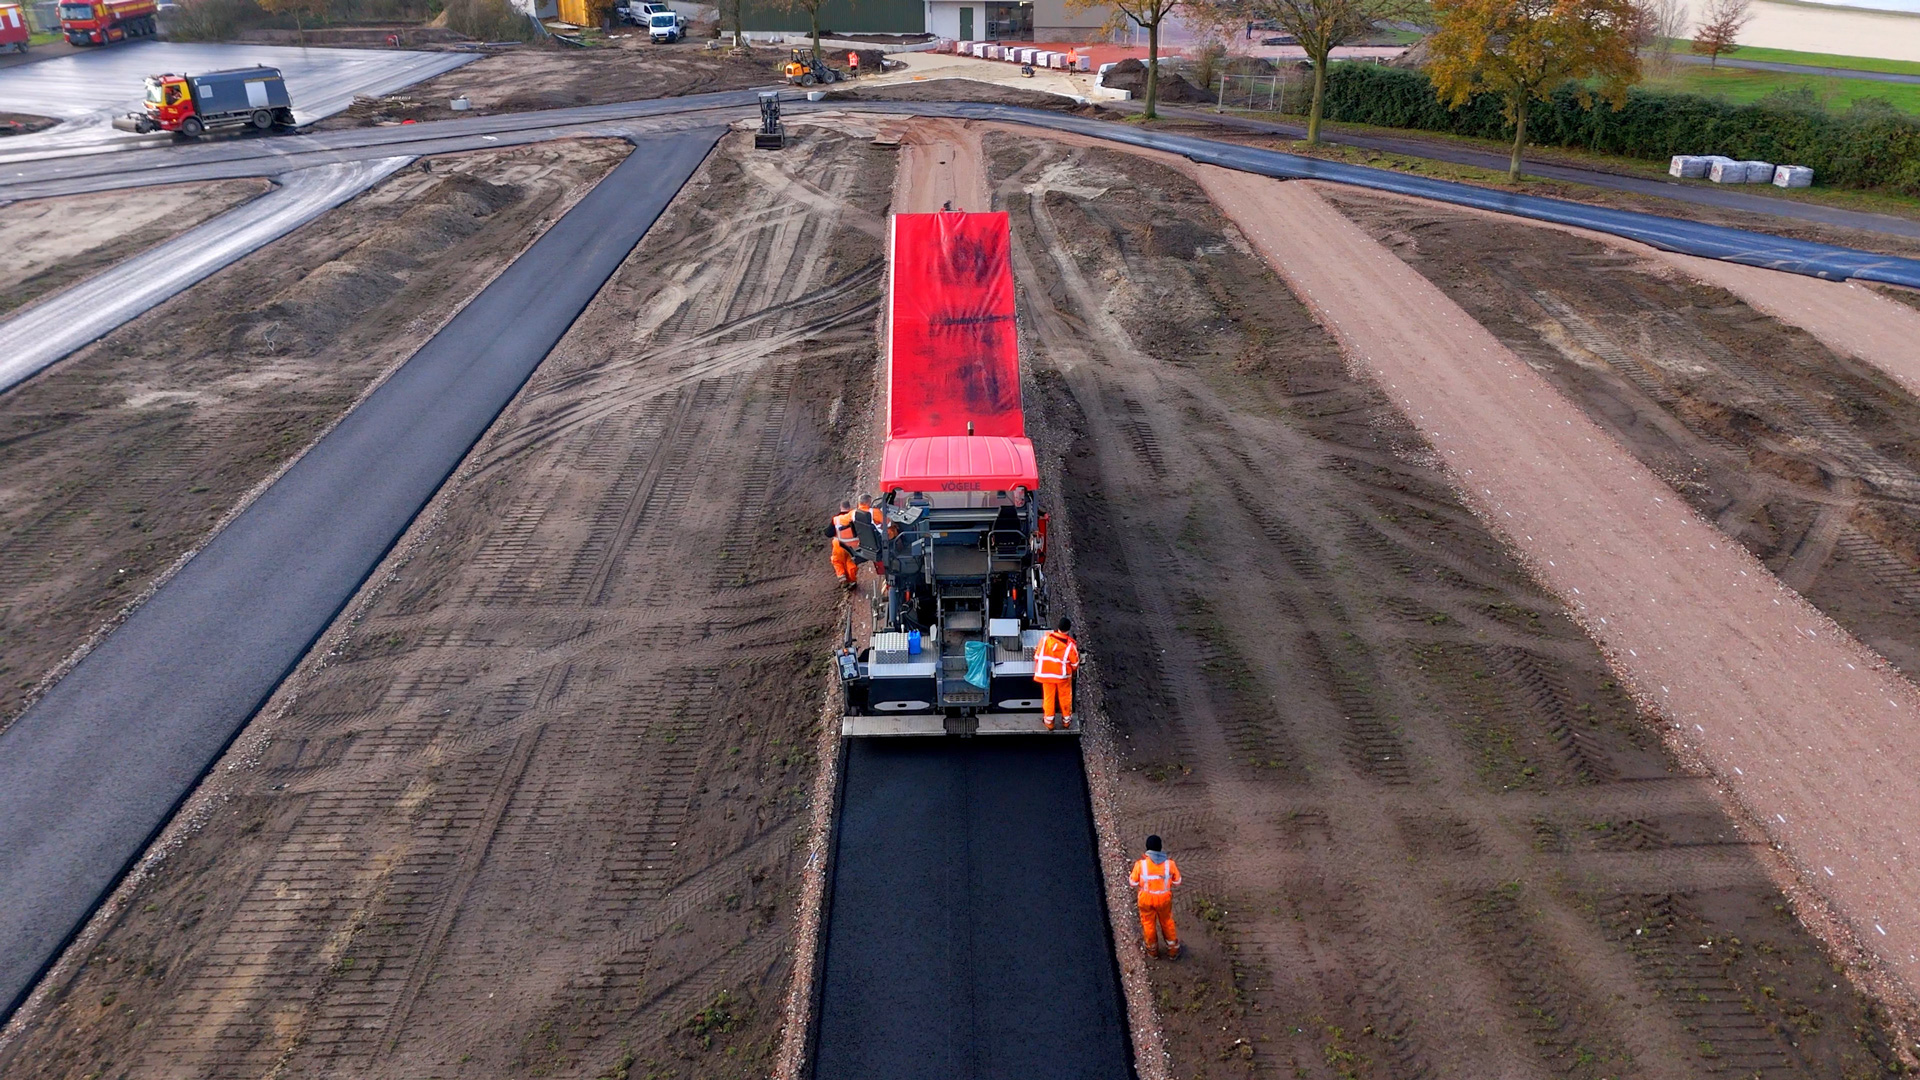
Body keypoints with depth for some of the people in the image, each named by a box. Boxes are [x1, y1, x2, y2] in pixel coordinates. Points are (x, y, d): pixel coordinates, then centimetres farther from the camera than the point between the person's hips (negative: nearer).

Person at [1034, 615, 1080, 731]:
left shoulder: (1045, 639, -16)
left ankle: (1049, 722, 27)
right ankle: (1066, 721, 33)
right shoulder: (1070, 645, -20)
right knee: (1065, 698, 19)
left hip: (1046, 675, 1)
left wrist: (1038, 671, 12)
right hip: (1063, 676, -1)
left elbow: (1037, 656, -5)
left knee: (1048, 698, 17)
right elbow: (1075, 664, -8)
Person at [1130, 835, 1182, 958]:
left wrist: (1129, 878, 12)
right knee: (1167, 922, 24)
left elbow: (1134, 882, -9)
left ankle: (1153, 949, 41)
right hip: (1164, 898, 1)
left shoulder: (1140, 864, -19)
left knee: (1148, 922, 22)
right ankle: (1173, 950, 37)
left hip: (1146, 898, -1)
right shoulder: (1170, 863, -15)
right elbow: (1177, 881, -3)